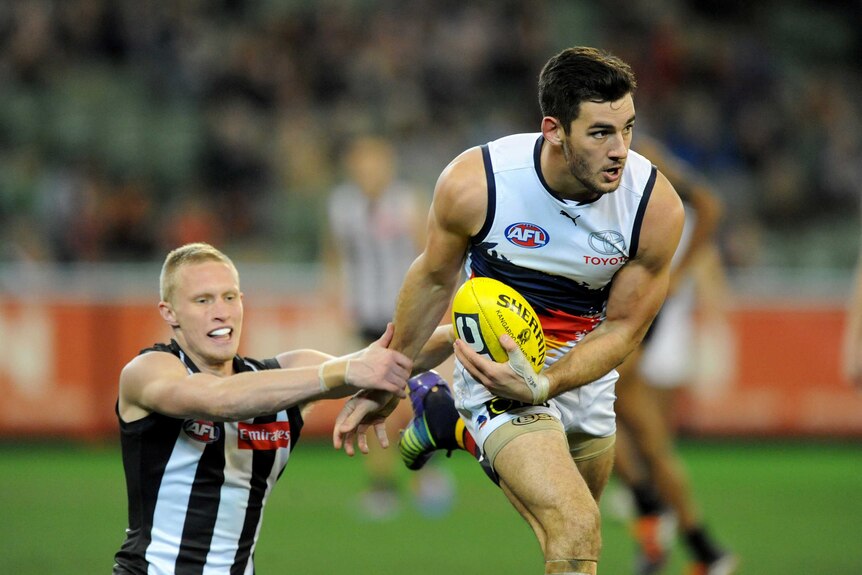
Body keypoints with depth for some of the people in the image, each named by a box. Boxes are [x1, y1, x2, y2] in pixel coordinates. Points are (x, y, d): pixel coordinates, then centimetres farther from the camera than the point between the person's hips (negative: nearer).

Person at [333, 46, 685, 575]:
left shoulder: (657, 206, -21)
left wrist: (542, 385, -28)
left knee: (575, 523, 28)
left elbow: (623, 328, -11)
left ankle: (453, 421, 50)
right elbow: (434, 278, -5)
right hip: (497, 367, -4)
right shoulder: (473, 185, -25)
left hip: (585, 372, 4)